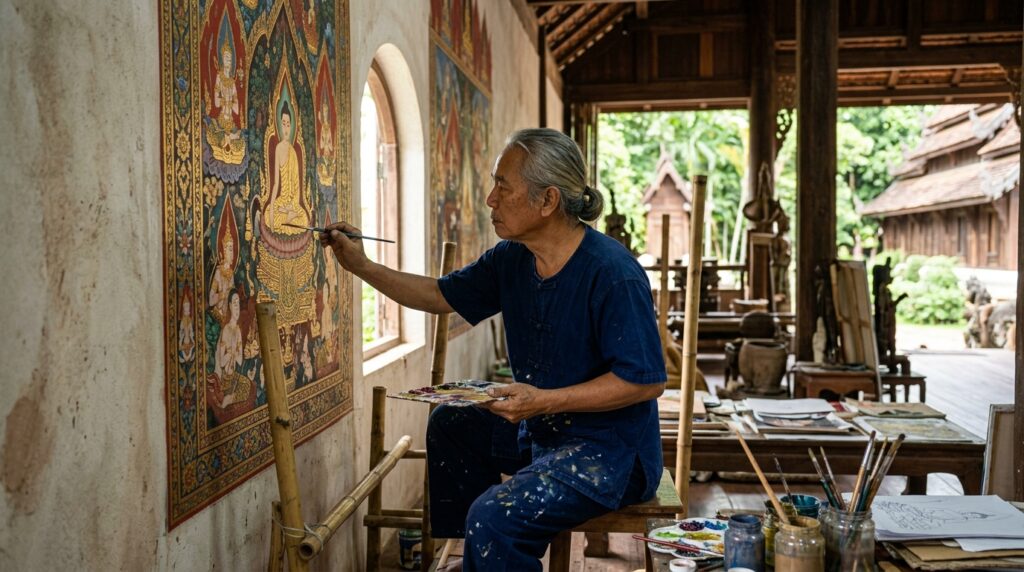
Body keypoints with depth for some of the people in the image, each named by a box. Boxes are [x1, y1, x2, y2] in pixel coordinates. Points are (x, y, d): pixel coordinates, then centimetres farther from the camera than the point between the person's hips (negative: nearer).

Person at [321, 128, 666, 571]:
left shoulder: (612, 273, -25)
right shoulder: (511, 259, 0)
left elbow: (647, 381, -24)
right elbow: (441, 296, 13)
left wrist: (546, 400, -28)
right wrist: (363, 267, 4)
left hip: (609, 447, -9)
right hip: (540, 427, 9)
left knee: (494, 516, -28)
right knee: (451, 425, 21)